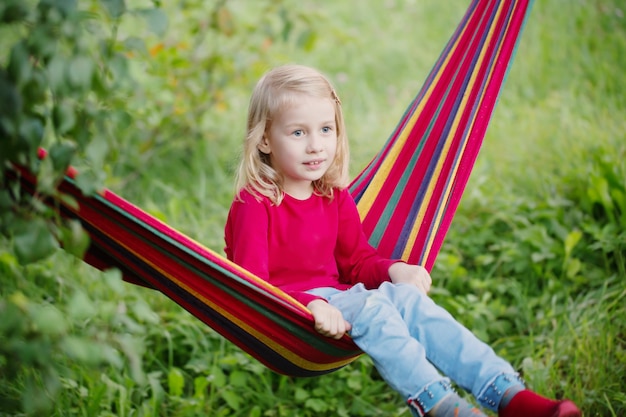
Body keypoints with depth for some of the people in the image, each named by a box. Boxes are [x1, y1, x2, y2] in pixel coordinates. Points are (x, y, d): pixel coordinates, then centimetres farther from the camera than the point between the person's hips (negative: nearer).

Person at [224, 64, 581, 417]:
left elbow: (357, 262, 17)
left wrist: (393, 270, -6)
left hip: (333, 298, 7)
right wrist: (310, 305, -37)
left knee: (407, 296, -17)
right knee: (370, 307, -30)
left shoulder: (334, 197, 10)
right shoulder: (254, 205, -13)